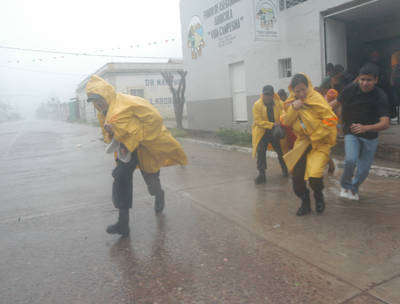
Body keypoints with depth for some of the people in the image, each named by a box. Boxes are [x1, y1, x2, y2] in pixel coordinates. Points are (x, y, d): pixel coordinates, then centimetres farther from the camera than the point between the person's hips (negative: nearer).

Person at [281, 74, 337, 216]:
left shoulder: (317, 99, -12)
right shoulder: (291, 102, 5)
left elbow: (330, 120, -14)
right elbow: (285, 122, 0)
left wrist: (314, 138, -12)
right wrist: (293, 109, -17)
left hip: (319, 143, -5)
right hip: (302, 142, 5)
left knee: (314, 177, -17)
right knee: (296, 175, 0)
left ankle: (319, 196, 18)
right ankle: (305, 203, 24)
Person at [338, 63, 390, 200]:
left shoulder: (380, 96, -21)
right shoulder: (350, 90, -14)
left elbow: (385, 123, -32)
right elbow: (338, 103, 7)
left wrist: (365, 128, -49)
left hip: (370, 136, 0)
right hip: (351, 133, 0)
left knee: (364, 169, 8)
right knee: (350, 160, -24)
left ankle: (354, 188, 38)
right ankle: (345, 185, 2)